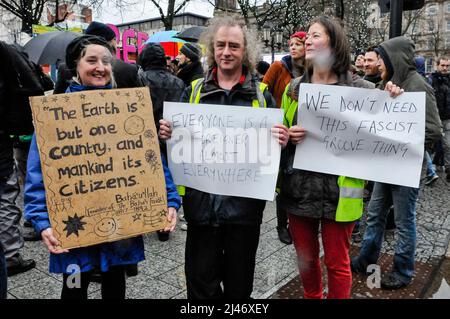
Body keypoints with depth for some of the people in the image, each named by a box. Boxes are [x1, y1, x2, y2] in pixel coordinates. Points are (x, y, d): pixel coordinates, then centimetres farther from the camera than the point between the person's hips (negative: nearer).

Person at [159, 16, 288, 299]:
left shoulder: (262, 93, 4)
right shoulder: (194, 90, 8)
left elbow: (276, 141, 7)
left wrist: (282, 140, -16)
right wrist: (167, 134, -10)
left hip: (244, 202, -1)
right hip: (202, 201, 1)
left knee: (238, 285, 15)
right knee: (201, 285, 12)